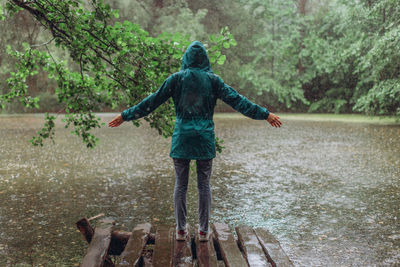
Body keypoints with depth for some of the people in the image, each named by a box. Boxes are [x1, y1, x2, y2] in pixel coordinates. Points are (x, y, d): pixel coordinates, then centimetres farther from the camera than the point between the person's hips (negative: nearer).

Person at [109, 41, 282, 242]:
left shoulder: (176, 79, 0)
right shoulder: (212, 80, 1)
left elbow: (152, 101, 1)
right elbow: (236, 100, -2)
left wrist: (126, 116, 10)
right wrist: (265, 114, 3)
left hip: (181, 138, 0)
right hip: (205, 139, 0)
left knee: (180, 185, 8)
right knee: (204, 185, 8)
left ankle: (181, 229, 11)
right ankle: (203, 230, 11)